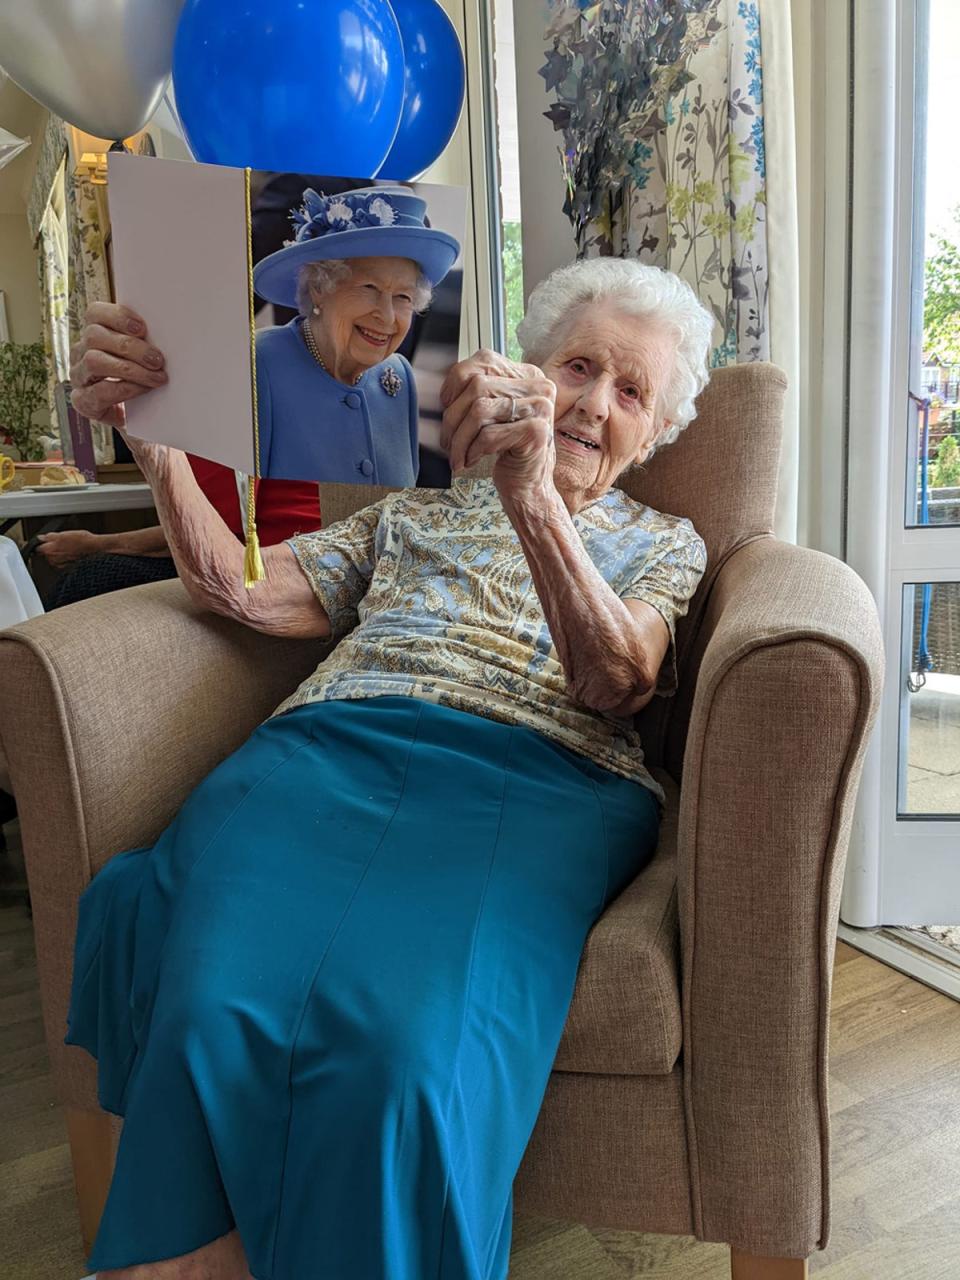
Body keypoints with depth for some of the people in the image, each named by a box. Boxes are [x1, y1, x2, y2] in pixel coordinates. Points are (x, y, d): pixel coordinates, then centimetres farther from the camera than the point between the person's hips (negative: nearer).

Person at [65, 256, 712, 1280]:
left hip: (531, 776, -2)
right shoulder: (415, 512, 30)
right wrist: (153, 438, 7)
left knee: (408, 1042, -34)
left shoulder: (664, 543, 23)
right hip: (335, 748, 3)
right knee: (211, 1002, -29)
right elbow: (242, 592, 19)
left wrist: (531, 494, -17)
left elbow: (615, 682, -1)